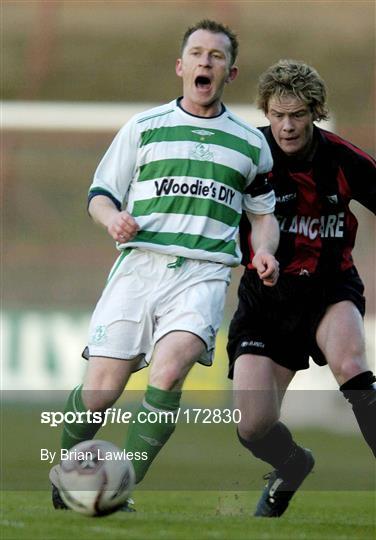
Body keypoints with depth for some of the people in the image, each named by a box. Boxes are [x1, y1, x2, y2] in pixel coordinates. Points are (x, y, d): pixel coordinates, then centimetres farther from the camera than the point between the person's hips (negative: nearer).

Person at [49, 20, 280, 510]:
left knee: (168, 371, -27)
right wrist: (113, 219, -9)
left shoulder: (251, 143, 17)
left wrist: (265, 250, 4)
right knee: (100, 390, -8)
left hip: (204, 273, 0)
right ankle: (63, 476, 20)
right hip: (139, 264, 0)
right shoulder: (143, 127, 13)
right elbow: (100, 194, 14)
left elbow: (263, 213, 26)